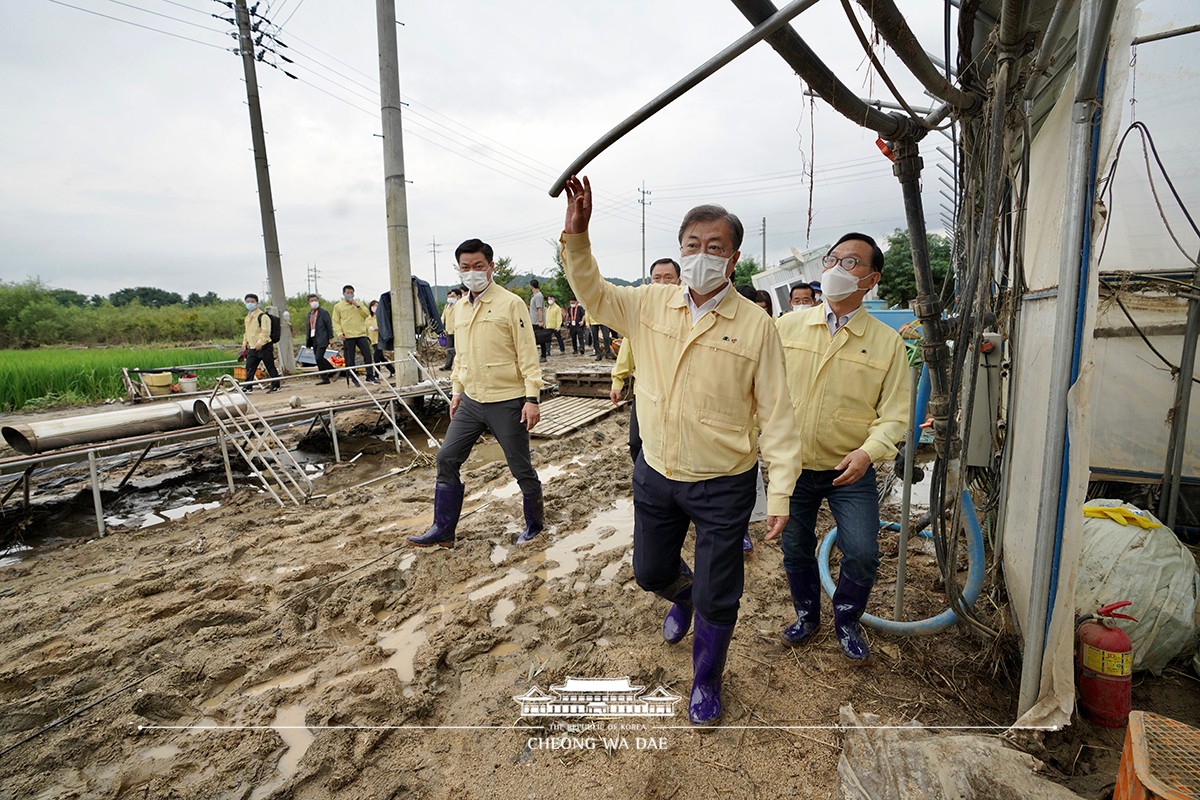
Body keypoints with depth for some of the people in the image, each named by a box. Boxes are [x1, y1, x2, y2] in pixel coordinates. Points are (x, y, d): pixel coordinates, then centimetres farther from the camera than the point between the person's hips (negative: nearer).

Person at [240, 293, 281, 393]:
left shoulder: (263, 316, -8)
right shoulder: (247, 318, 18)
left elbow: (266, 331, -18)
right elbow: (246, 332, 27)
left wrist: (260, 342, -27)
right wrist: (244, 343, 18)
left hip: (264, 347, -8)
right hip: (252, 348, 8)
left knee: (270, 367, -2)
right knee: (249, 368, 6)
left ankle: (276, 386, 5)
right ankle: (247, 387, 10)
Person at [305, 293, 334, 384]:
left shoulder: (323, 312, -4)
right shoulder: (309, 313, 16)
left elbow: (329, 325, -6)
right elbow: (309, 327, 18)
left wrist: (330, 338, -11)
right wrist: (307, 340, 13)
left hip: (322, 339, -7)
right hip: (314, 339, 7)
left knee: (319, 358, -16)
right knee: (318, 359, 6)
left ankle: (332, 370, -1)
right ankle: (324, 378, 11)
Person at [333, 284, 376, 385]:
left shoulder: (359, 304, 17)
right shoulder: (338, 306, 9)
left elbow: (367, 314, 5)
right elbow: (336, 322, 5)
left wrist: (357, 306, -6)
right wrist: (339, 333, -8)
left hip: (361, 334, 2)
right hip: (348, 336, -2)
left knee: (367, 354, -4)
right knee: (350, 359, -1)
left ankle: (370, 376, 5)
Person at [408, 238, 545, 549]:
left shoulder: (510, 303, -10)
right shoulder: (459, 308, 11)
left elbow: (528, 354, -12)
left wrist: (532, 398, -17)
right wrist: (457, 390, 17)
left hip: (507, 402, -6)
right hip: (470, 401, 7)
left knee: (521, 468, 5)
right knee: (446, 459, 8)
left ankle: (535, 524, 28)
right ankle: (443, 530, 21)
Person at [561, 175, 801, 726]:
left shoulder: (755, 326, -13)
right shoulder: (652, 304, -2)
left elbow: (776, 414, -11)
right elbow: (593, 294, 1)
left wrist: (781, 493, -13)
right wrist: (576, 235, -16)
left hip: (722, 485, -3)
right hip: (655, 473, 4)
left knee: (717, 597, 11)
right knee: (650, 572, 22)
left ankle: (706, 683, 40)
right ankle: (682, 595, 60)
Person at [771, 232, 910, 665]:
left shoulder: (887, 342, -5)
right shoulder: (787, 326, -2)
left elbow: (895, 414, -6)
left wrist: (868, 452, -22)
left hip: (850, 471, -1)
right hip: (792, 466, 1)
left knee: (862, 555, -2)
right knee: (796, 550, 14)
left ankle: (847, 621, 30)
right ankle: (807, 614, 42)